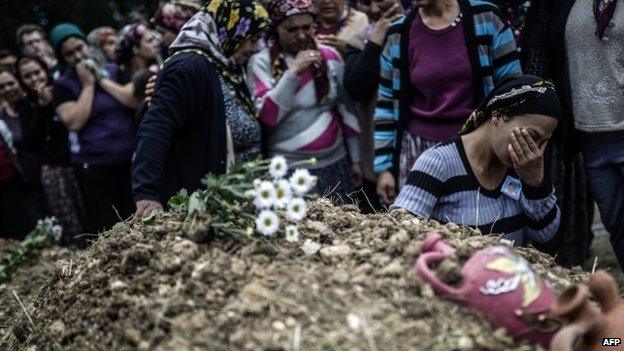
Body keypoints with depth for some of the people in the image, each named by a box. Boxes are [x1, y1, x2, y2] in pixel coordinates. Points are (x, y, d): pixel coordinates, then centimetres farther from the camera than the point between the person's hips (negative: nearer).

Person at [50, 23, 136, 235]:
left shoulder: (113, 71, 10)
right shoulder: (63, 86, 1)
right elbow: (75, 122, -13)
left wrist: (102, 78, -5)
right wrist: (88, 84, -9)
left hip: (130, 158, 3)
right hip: (94, 165, -3)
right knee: (106, 227, 1)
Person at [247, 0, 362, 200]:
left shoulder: (330, 57, 5)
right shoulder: (261, 62, -5)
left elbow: (346, 110, 12)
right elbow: (266, 117, -15)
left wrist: (355, 159, 12)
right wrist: (293, 72, -19)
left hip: (336, 165, 3)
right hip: (289, 169, -3)